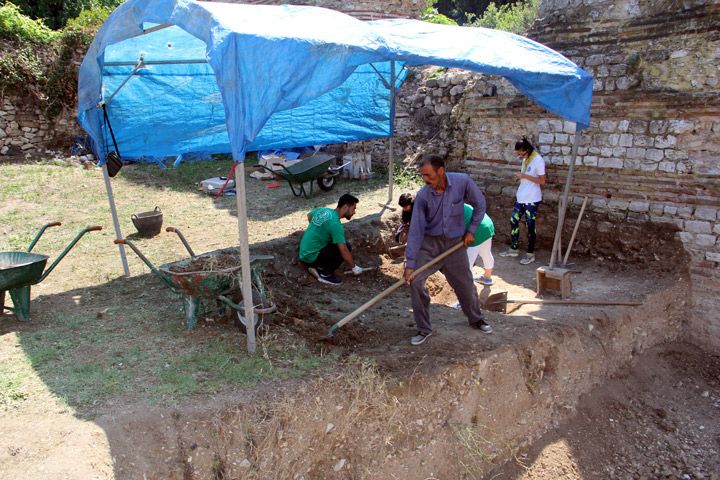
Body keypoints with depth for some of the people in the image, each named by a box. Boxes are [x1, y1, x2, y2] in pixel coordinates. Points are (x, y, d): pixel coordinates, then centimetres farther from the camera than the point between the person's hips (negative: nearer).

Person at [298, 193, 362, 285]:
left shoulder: (322, 210, 4)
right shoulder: (335, 223, -22)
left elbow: (309, 216, 28)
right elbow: (344, 251, -22)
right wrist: (354, 267, -8)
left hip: (303, 254, 9)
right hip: (310, 258, -9)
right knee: (346, 247, -12)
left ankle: (316, 267, 13)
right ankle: (325, 274, -4)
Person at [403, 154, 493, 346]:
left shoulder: (463, 182, -17)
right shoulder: (422, 196, -18)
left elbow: (479, 205, 1)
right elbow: (416, 231, -18)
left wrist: (471, 230, -3)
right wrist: (410, 264, -21)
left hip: (455, 243, 1)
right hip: (429, 243, -1)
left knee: (465, 285, 13)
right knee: (415, 281, -15)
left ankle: (476, 319, 43)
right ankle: (424, 329, 3)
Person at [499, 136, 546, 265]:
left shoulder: (538, 160, -16)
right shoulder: (525, 159, 8)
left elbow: (542, 181, -17)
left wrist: (524, 176, -22)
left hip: (531, 199, -8)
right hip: (521, 197, 8)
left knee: (530, 226, 0)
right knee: (513, 221, 11)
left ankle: (530, 254, 12)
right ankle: (513, 249, 24)